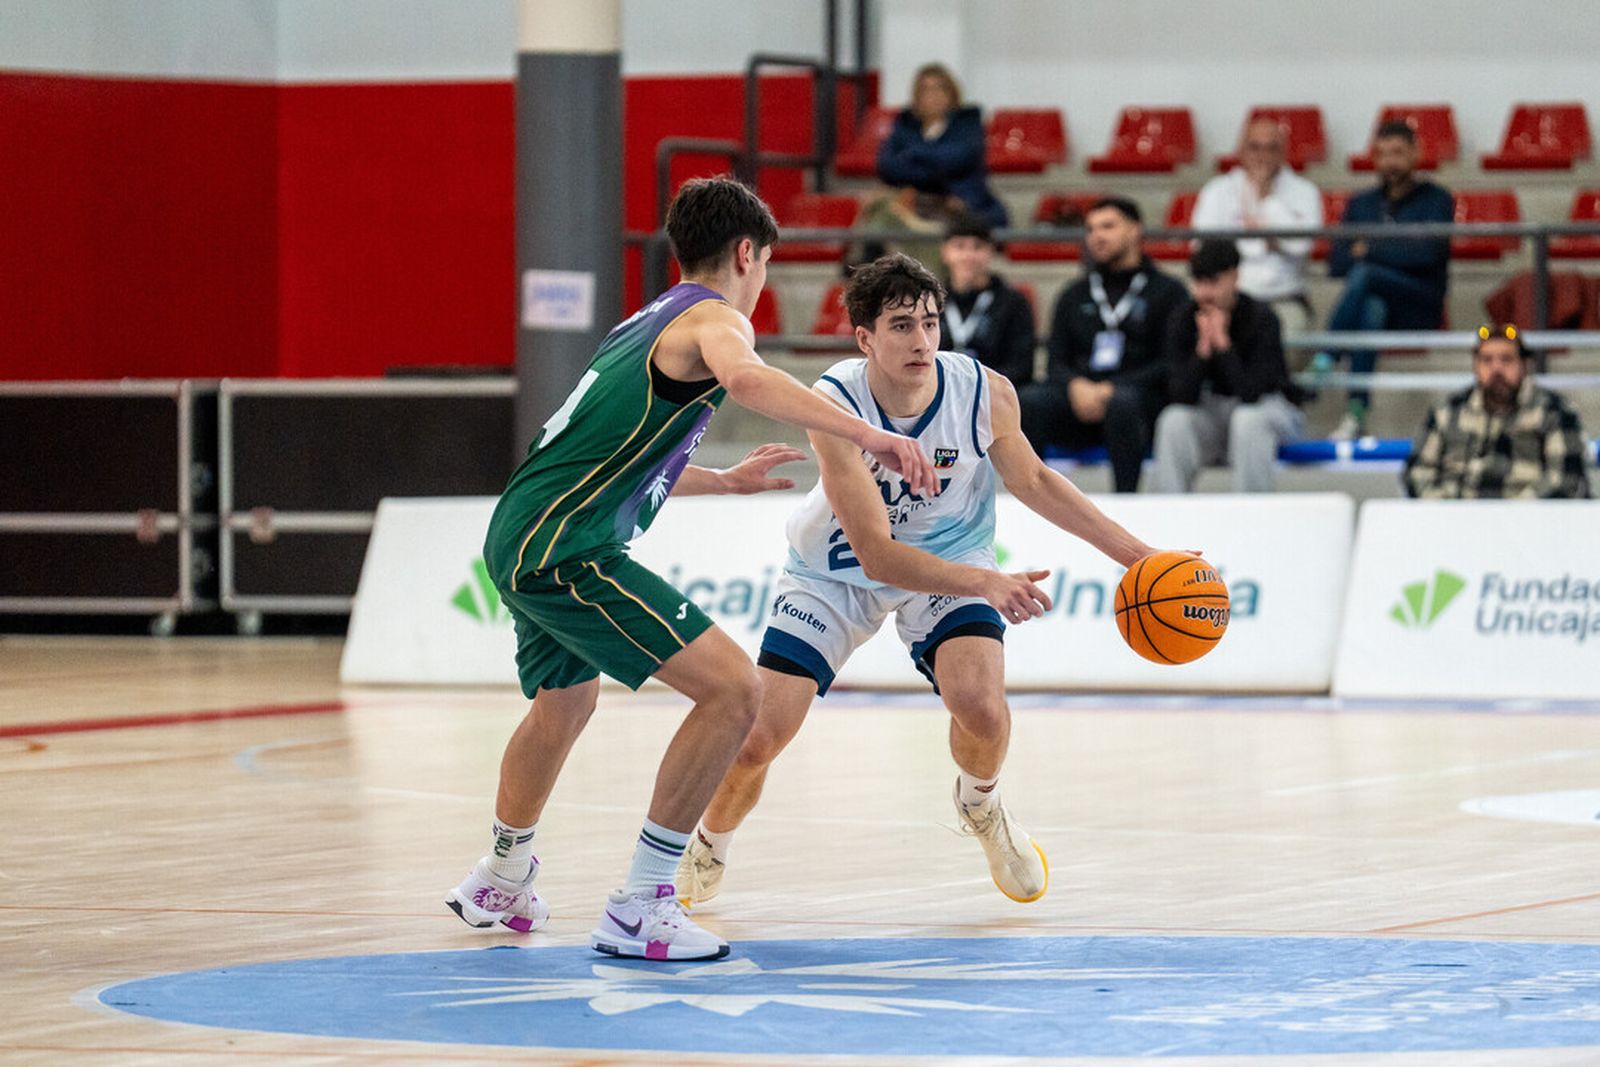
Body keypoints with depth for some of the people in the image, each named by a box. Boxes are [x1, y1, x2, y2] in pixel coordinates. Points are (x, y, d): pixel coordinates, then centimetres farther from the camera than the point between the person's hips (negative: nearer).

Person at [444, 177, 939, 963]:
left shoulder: (650, 322, 23)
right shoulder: (715, 317, -6)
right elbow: (742, 377, -33)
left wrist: (728, 481, 47)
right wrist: (867, 435, -37)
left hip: (519, 539, 10)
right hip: (564, 546, -10)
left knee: (566, 703, 36)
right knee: (733, 688, -16)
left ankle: (498, 882, 57)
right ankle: (639, 908, -14)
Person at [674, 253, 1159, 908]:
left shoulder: (986, 394, -23)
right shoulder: (835, 406, -32)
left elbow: (1031, 480, 0)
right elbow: (876, 554, -35)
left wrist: (1133, 553, -4)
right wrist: (984, 583, -49)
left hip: (950, 558, 1)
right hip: (837, 571, -1)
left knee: (980, 705, -26)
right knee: (756, 737, -12)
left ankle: (980, 806, 11)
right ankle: (707, 849, 23)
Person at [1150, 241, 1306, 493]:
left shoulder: (1261, 318, -19)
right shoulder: (1184, 318, -10)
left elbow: (1251, 394, -29)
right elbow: (1180, 396, -17)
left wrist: (1222, 342, -30)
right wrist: (1203, 348, -29)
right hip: (1212, 410, 3)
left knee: (1248, 420, -37)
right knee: (1174, 421, -27)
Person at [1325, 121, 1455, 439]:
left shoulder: (1436, 200, 6)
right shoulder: (1361, 204, 19)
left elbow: (1428, 252, -11)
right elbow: (1336, 263, 8)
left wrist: (1370, 250, -4)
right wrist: (1394, 252, -6)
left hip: (1419, 310, -3)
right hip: (1373, 300, 3)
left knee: (1364, 274, -33)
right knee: (1372, 309, -36)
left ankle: (1324, 363, -35)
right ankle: (1356, 414, -45)